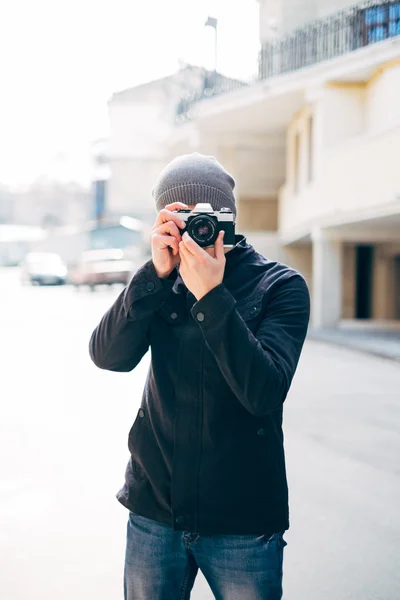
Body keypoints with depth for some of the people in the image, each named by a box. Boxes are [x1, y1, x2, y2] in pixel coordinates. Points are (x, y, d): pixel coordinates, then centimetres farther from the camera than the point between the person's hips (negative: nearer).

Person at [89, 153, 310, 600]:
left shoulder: (280, 286, -7)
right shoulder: (163, 282, 3)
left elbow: (264, 392, -20)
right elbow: (109, 356, -11)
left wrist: (211, 295, -25)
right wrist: (156, 273, -21)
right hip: (155, 509, 3)